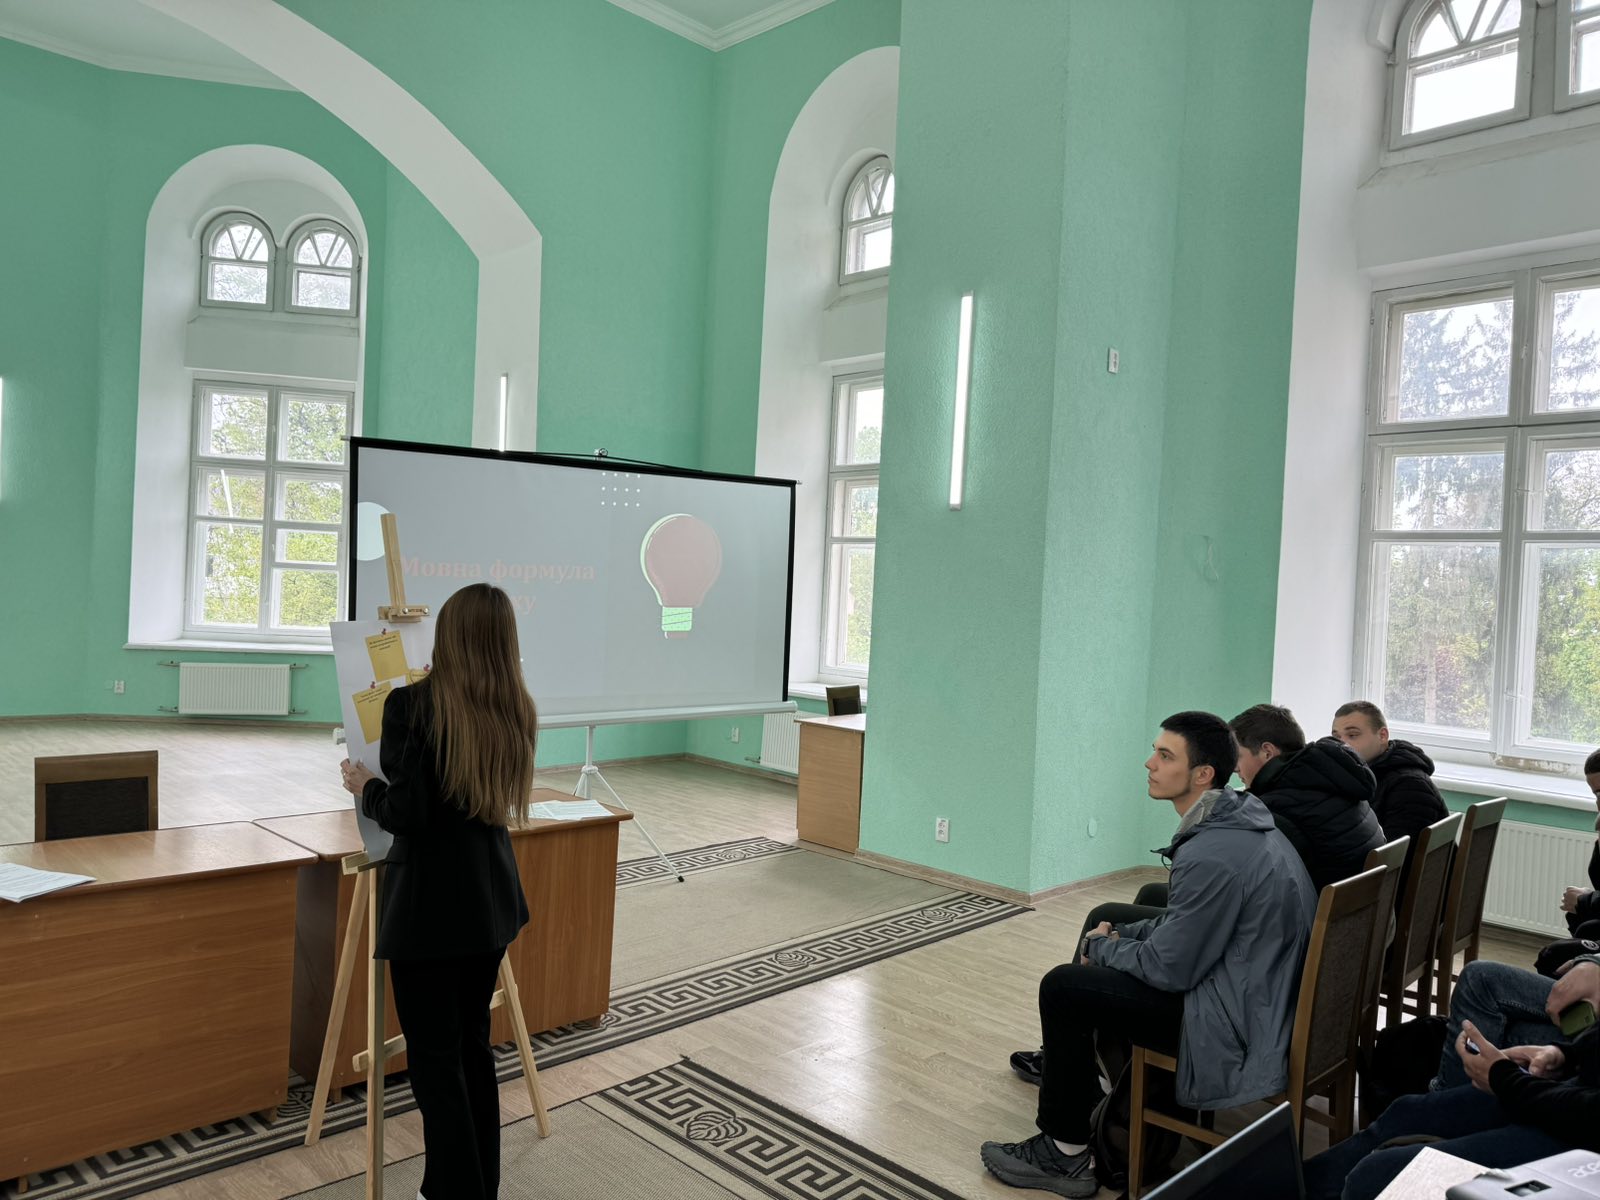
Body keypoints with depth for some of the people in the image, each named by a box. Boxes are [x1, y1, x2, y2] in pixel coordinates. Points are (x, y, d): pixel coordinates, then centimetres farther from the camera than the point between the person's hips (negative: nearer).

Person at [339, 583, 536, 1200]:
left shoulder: (412, 703, -16)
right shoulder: (516, 710, 2)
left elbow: (405, 813, -18)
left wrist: (365, 786, 2)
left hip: (430, 901, -6)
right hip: (491, 897, 7)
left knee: (435, 1057, 5)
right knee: (473, 1041, 19)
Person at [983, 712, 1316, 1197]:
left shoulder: (1210, 856, -27)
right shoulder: (1241, 817, 4)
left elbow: (1169, 969, -20)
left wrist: (1101, 947, -3)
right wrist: (1119, 937, 7)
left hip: (1237, 1025, -10)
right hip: (1270, 995, 10)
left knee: (1063, 988, -7)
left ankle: (1066, 1152, 9)